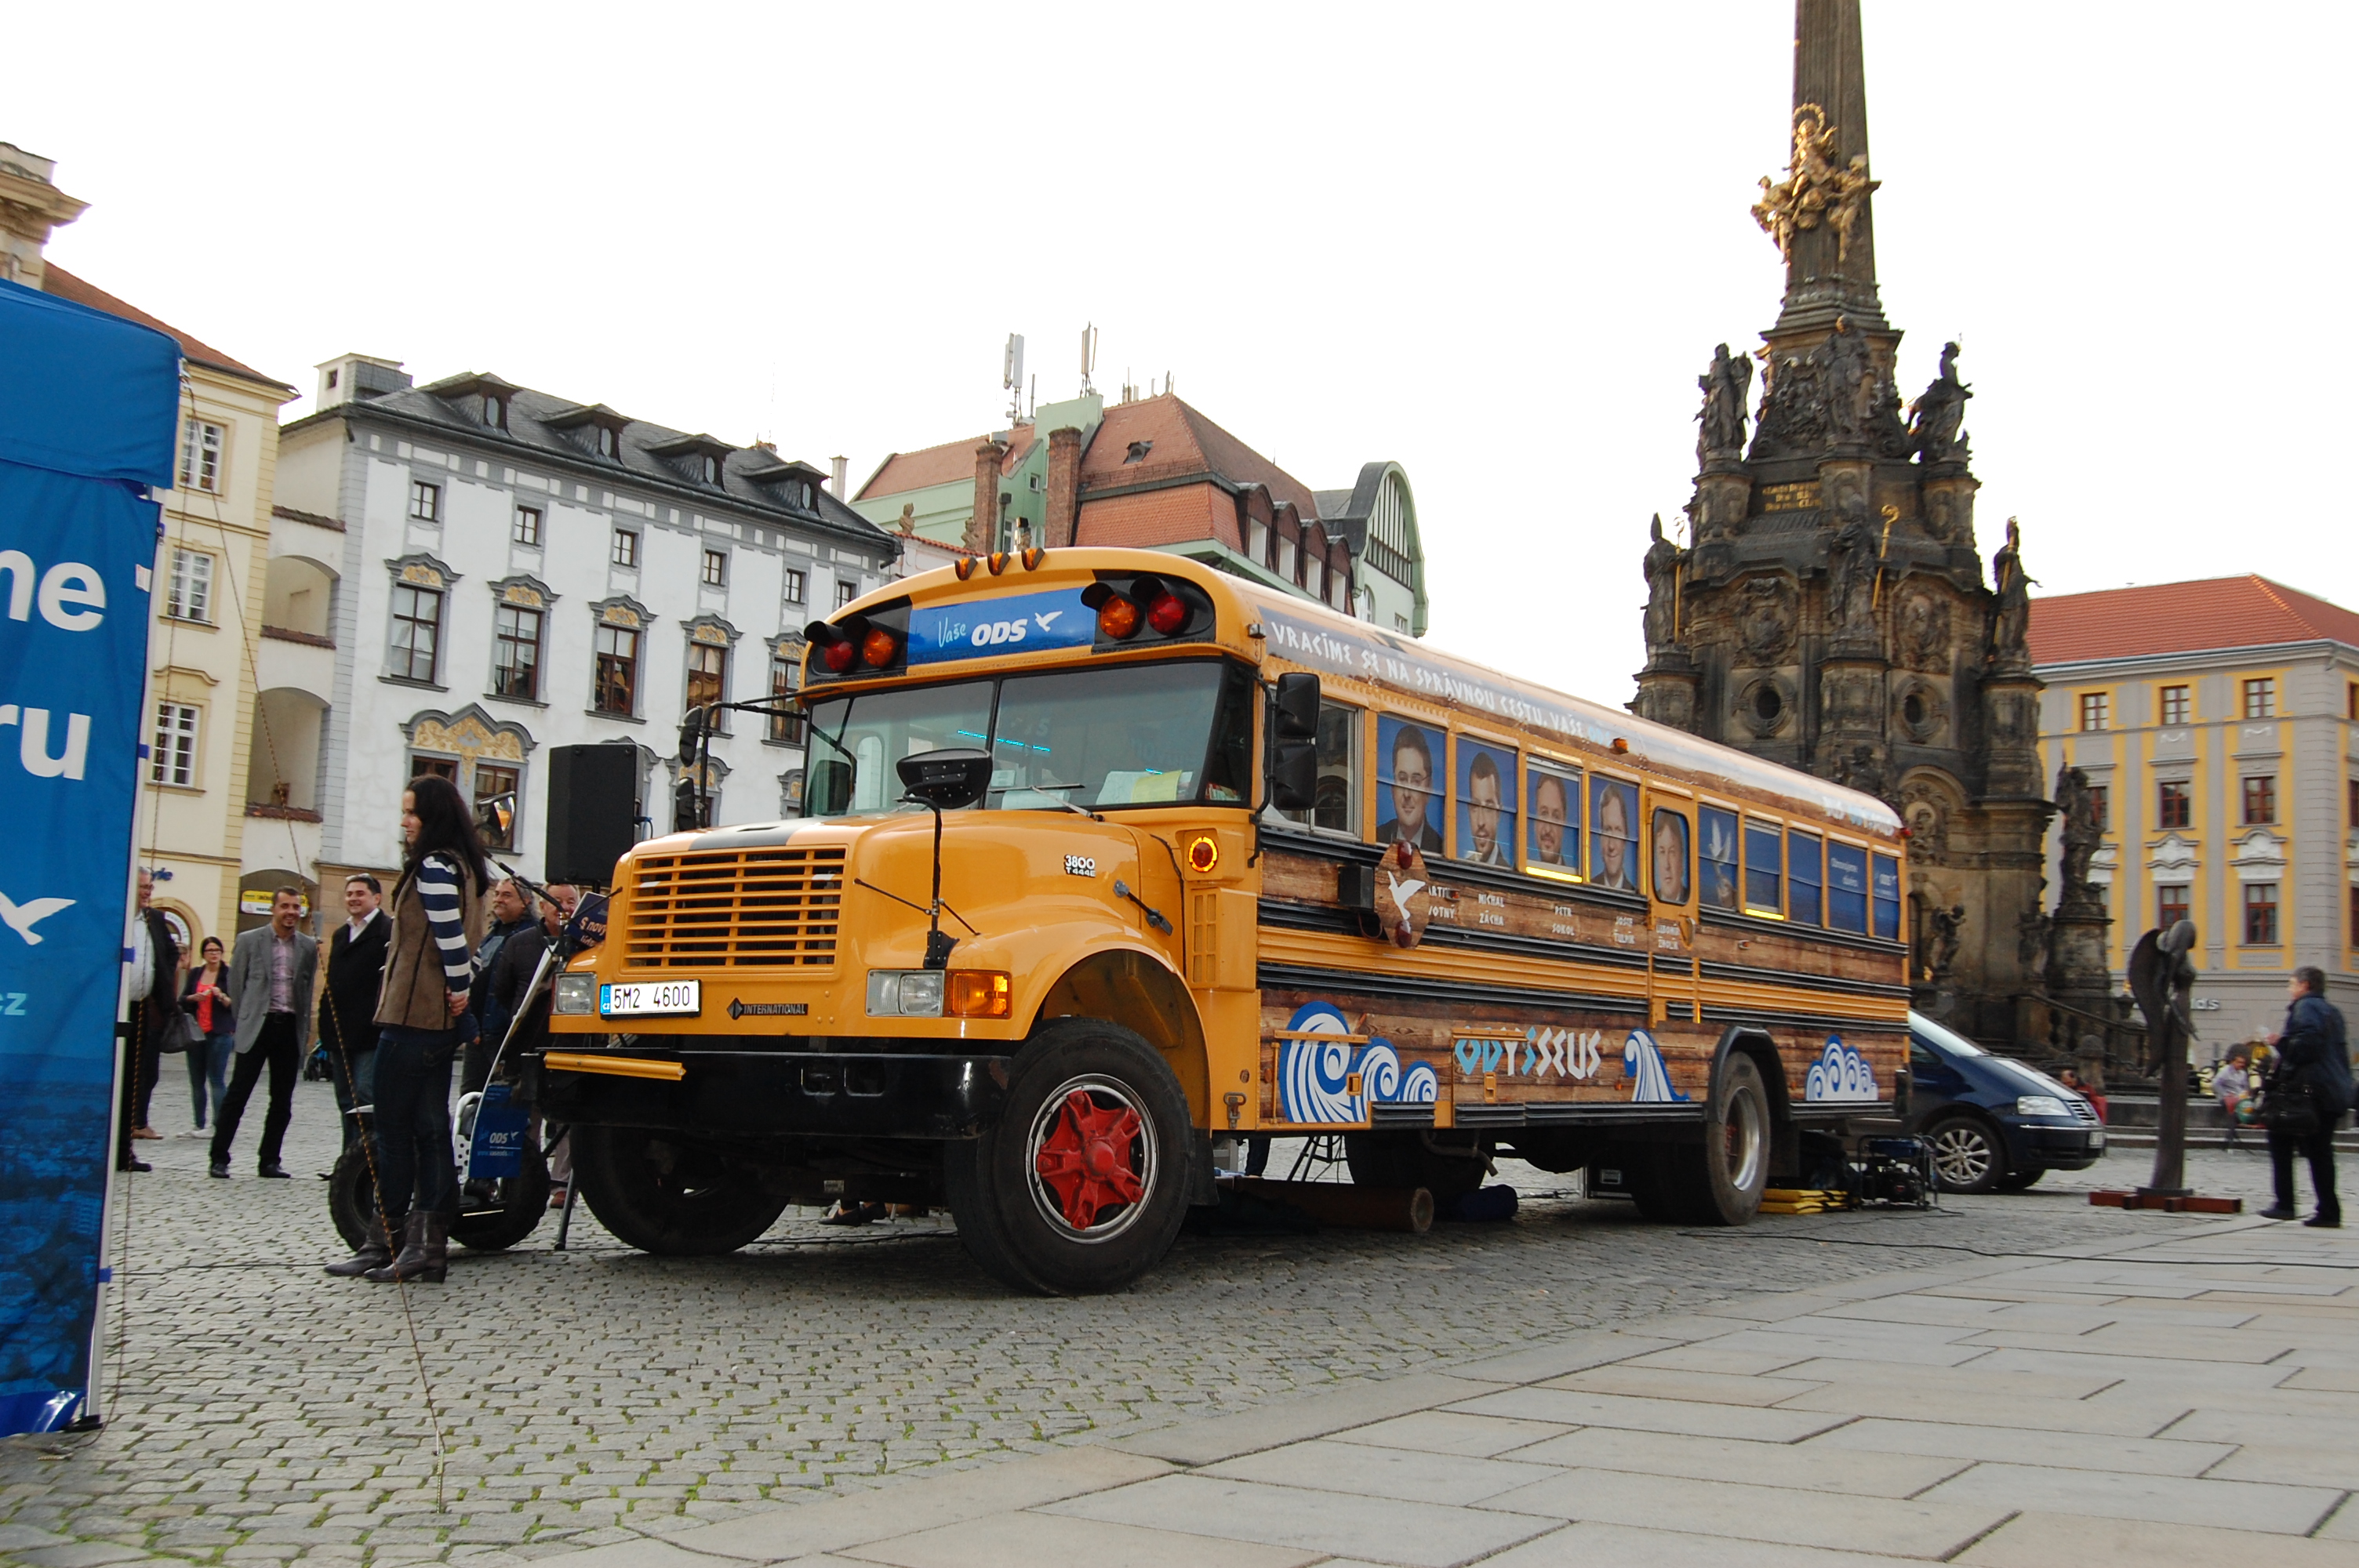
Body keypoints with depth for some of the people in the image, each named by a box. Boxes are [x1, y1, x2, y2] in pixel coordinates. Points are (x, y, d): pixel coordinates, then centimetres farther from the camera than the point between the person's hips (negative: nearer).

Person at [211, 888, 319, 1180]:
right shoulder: (249, 941, 2)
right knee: (238, 1094, -3)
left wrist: (303, 1022, 6)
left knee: (282, 1100, 6)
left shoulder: (308, 946, 7)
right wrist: (245, 1018, 5)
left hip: (290, 1026, 3)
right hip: (258, 1025, -3)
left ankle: (269, 1160, 14)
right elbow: (236, 983, 6)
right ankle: (219, 1158, 5)